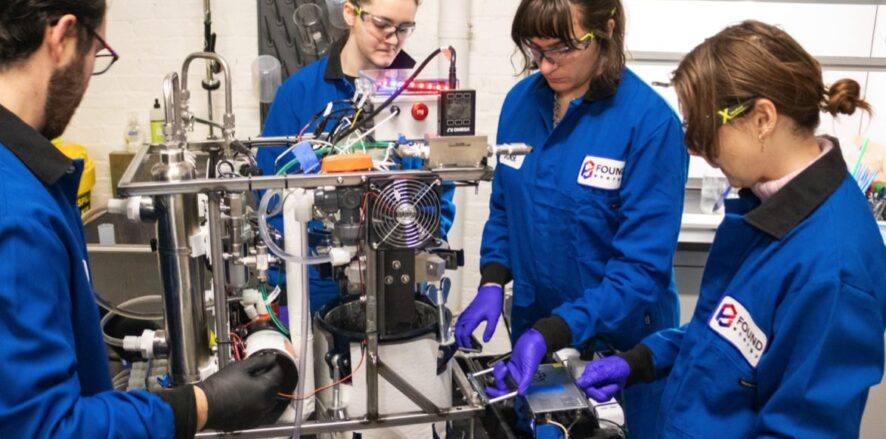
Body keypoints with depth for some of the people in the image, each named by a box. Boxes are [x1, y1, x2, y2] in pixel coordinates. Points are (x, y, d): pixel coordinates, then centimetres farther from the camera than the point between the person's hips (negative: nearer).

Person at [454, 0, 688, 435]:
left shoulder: (651, 123, -21)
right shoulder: (521, 101, -4)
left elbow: (642, 265, -23)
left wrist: (550, 335, -30)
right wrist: (492, 285, -7)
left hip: (617, 341, -4)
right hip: (531, 324, 5)